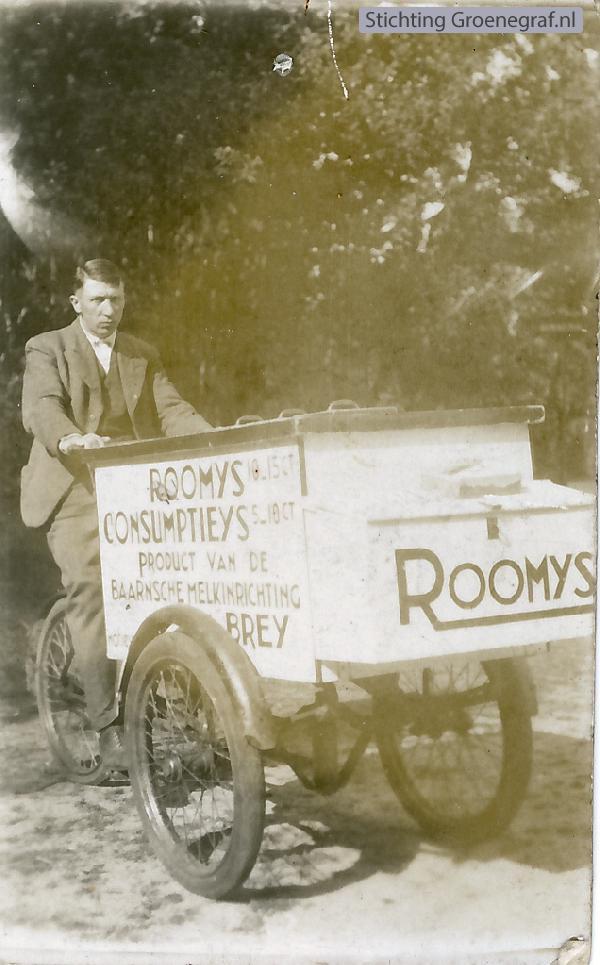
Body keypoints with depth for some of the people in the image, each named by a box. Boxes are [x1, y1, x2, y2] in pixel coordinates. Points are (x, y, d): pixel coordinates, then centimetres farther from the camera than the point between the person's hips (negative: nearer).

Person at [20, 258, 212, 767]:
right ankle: (108, 726, -13)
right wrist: (70, 439, -33)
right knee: (90, 594, -15)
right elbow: (41, 408, -10)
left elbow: (171, 410, 9)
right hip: (76, 491, -3)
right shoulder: (47, 349, 8)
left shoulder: (144, 355, 21)